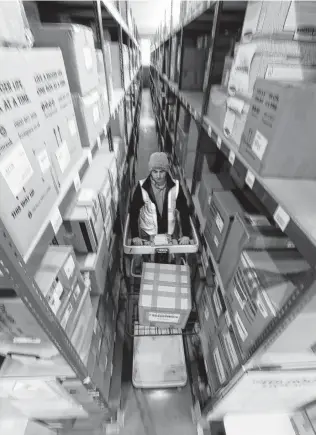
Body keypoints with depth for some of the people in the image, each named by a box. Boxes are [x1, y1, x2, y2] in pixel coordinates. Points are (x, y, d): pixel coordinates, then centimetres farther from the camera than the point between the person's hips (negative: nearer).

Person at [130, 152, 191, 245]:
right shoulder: (142, 187, -19)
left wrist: (186, 235, -13)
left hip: (170, 232, 1)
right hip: (147, 232, -1)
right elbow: (134, 211, -12)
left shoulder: (175, 186, -16)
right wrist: (135, 236, -15)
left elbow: (184, 210, -9)